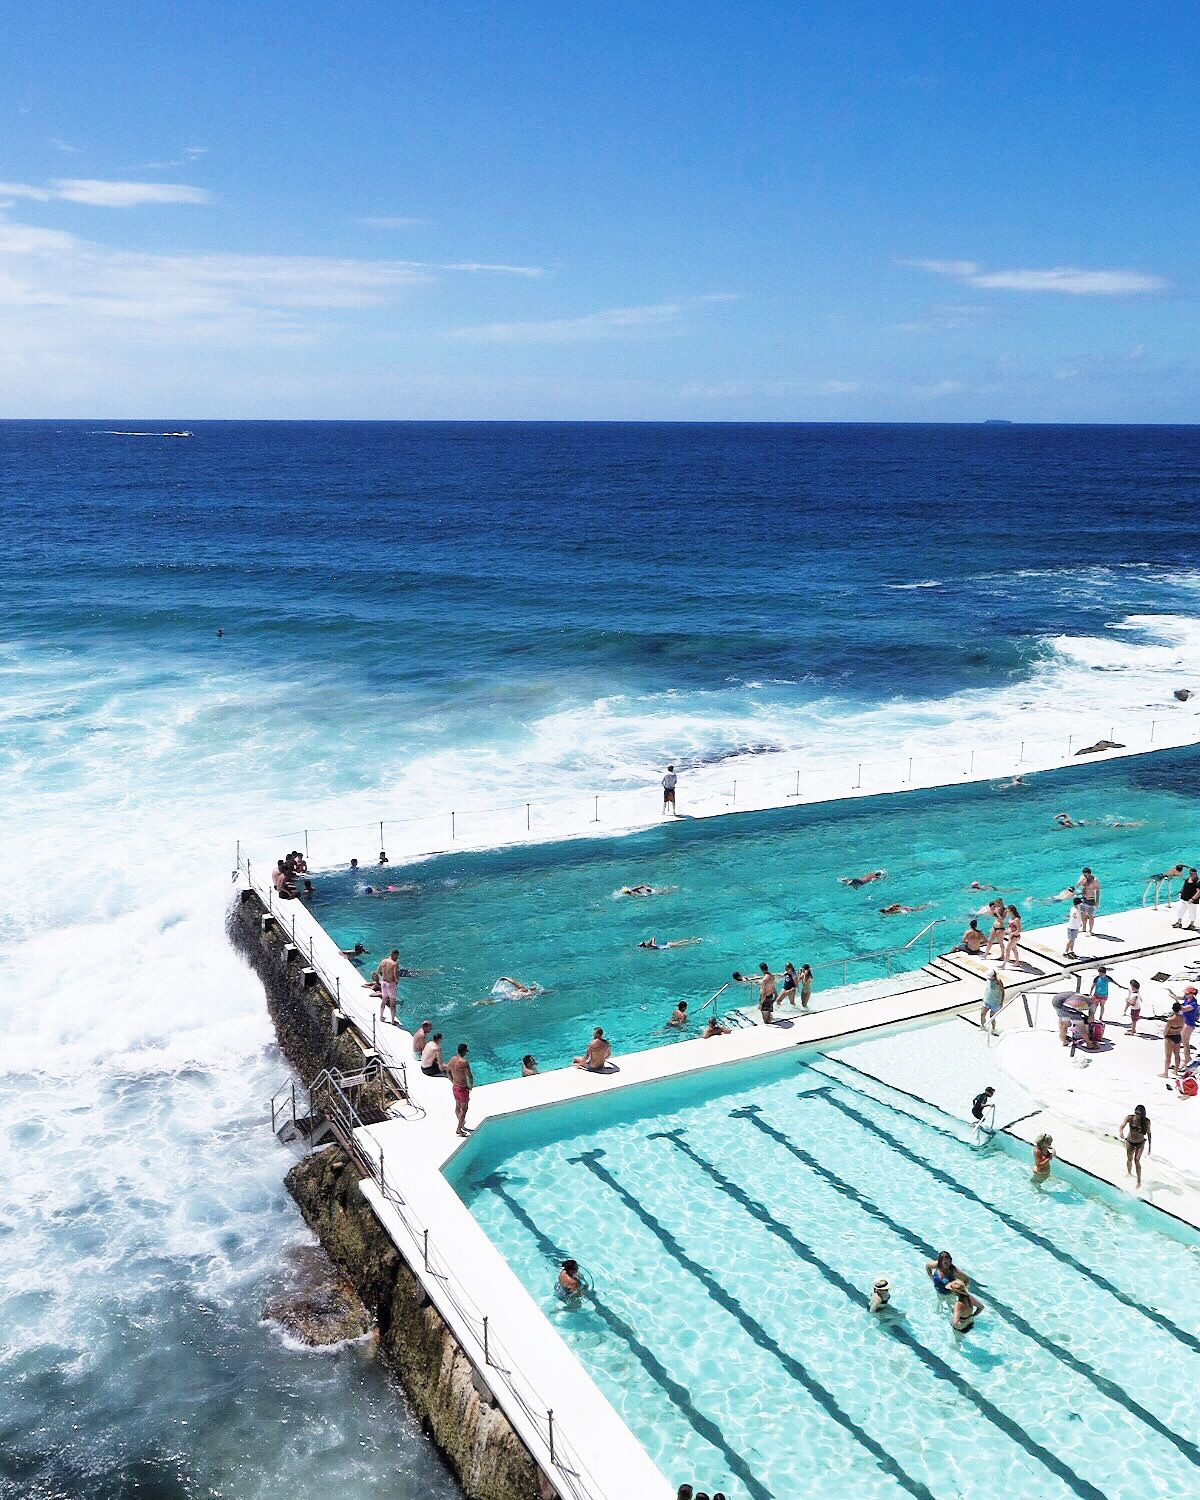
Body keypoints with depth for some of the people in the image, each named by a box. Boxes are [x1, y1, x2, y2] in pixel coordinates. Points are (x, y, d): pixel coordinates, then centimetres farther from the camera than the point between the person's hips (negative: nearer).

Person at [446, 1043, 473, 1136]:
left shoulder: (452, 1059, -1)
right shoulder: (464, 1062, -26)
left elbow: (447, 1070, 16)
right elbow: (470, 1077, -26)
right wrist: (471, 1086, -7)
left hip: (455, 1086, 8)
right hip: (462, 1088, -8)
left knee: (457, 1107, 21)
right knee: (464, 1109, 5)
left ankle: (461, 1125, 38)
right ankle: (459, 1129, 9)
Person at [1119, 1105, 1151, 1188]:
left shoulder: (1146, 1121, -21)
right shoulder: (1129, 1118, -21)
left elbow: (1148, 1134, -10)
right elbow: (1122, 1126, -30)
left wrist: (1149, 1147, -5)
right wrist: (1121, 1132, -54)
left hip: (1140, 1143, -2)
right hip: (1130, 1142, 2)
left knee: (1137, 1160, -13)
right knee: (1129, 1159, 18)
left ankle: (1139, 1181, 0)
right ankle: (1129, 1172, 48)